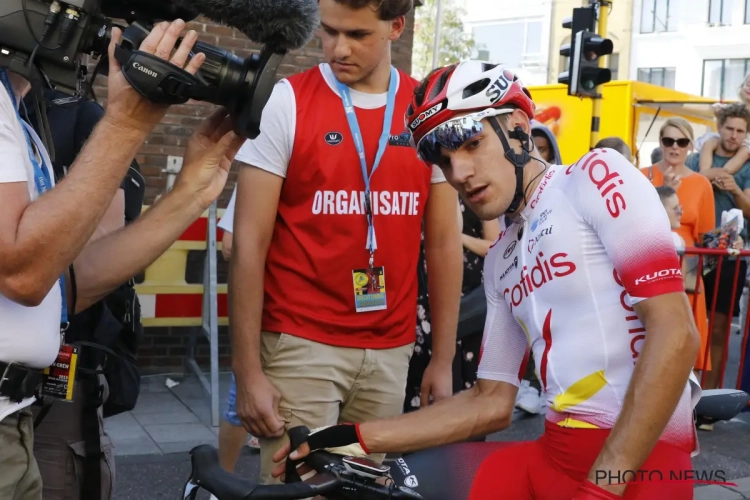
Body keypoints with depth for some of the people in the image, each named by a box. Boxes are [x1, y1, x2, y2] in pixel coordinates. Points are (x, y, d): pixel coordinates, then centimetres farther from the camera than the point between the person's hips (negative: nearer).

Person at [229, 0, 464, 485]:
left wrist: (444, 359, 7)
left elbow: (444, 243, 7)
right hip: (301, 344, -3)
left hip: (390, 349, 3)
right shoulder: (286, 102, -6)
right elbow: (250, 244, -7)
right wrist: (247, 370, -10)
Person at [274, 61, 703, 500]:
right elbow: (492, 403, 16)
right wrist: (355, 438, 10)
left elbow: (676, 333, -13)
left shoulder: (596, 176, -5)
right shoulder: (500, 261, 15)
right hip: (554, 454, 6)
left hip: (641, 459, -6)